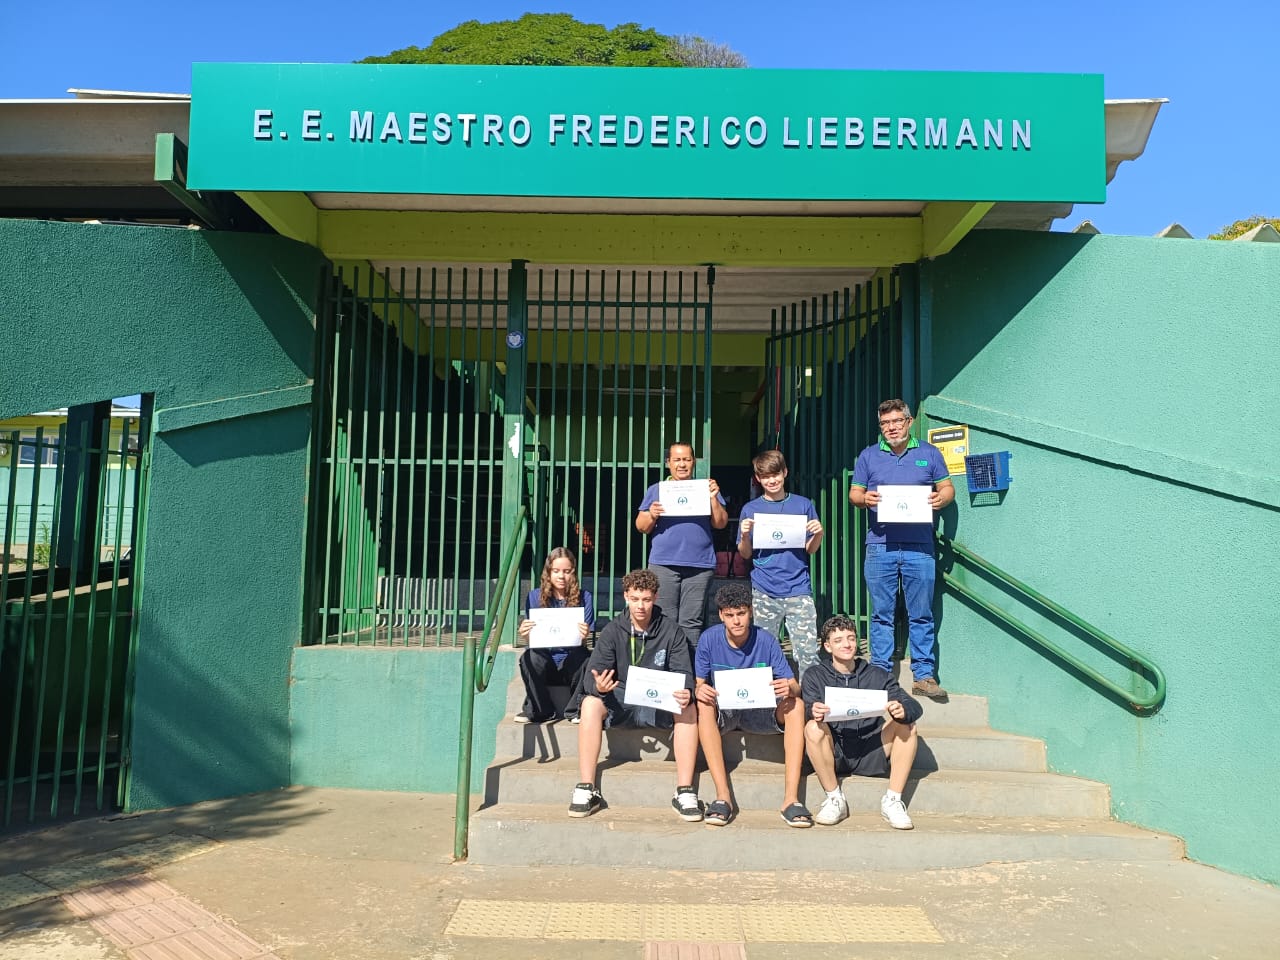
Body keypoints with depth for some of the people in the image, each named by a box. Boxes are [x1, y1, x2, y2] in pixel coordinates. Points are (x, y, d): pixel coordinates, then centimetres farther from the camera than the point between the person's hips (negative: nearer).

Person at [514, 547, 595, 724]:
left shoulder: (584, 597, 0)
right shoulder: (535, 596, 3)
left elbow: (583, 642, -3)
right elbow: (531, 640, 0)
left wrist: (584, 636, -28)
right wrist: (524, 635, -25)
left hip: (572, 663, -1)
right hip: (545, 660, 1)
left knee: (584, 656, -33)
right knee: (530, 657, -31)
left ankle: (576, 710, -9)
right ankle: (539, 710, -8)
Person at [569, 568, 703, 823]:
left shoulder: (670, 631, -2)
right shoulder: (612, 631, -3)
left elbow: (684, 673, -6)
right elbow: (592, 672, -10)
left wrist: (685, 693, -31)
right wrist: (598, 685, -36)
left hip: (659, 704, 0)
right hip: (620, 702, 0)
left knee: (688, 710, -30)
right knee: (590, 704, -30)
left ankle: (685, 792, -23)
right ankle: (586, 790, -25)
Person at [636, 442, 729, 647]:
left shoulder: (706, 488, 14)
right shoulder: (656, 490, 13)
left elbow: (720, 524, 6)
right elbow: (641, 527, 8)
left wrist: (714, 498, -8)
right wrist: (652, 515, -12)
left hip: (699, 564, 0)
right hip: (663, 564, 0)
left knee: (692, 622, -1)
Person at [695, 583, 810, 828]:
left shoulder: (766, 641, -9)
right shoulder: (709, 639, -9)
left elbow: (794, 686, -8)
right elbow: (699, 683, -5)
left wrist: (789, 688, -33)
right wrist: (699, 691, -30)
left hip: (760, 712, 1)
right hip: (723, 711, -1)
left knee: (795, 706, -27)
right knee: (703, 706, -33)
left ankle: (791, 798, -29)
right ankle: (723, 796, -34)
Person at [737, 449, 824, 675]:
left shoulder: (803, 505, 7)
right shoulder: (751, 509, 7)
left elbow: (810, 549, 9)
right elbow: (745, 554, 8)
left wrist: (818, 533, -9)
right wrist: (745, 535, -10)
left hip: (798, 589, 0)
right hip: (764, 592, 1)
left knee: (808, 651, -6)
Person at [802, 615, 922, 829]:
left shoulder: (876, 675, 11)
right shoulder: (815, 675, 7)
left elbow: (914, 706, -1)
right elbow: (807, 711, -9)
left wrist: (902, 711, -26)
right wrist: (814, 712, -35)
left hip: (870, 754, 2)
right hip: (833, 755, -1)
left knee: (906, 725, -19)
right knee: (813, 727, -30)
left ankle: (892, 800, -13)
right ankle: (834, 799, -14)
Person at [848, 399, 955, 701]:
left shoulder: (929, 454, 11)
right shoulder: (868, 456, 11)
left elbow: (947, 488, 14)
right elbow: (854, 493, 12)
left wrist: (941, 498, -9)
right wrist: (865, 498, -11)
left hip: (919, 547, 0)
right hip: (880, 544, 0)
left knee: (921, 615, 3)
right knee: (881, 614, 4)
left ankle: (924, 676, 9)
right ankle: (880, 674, 12)